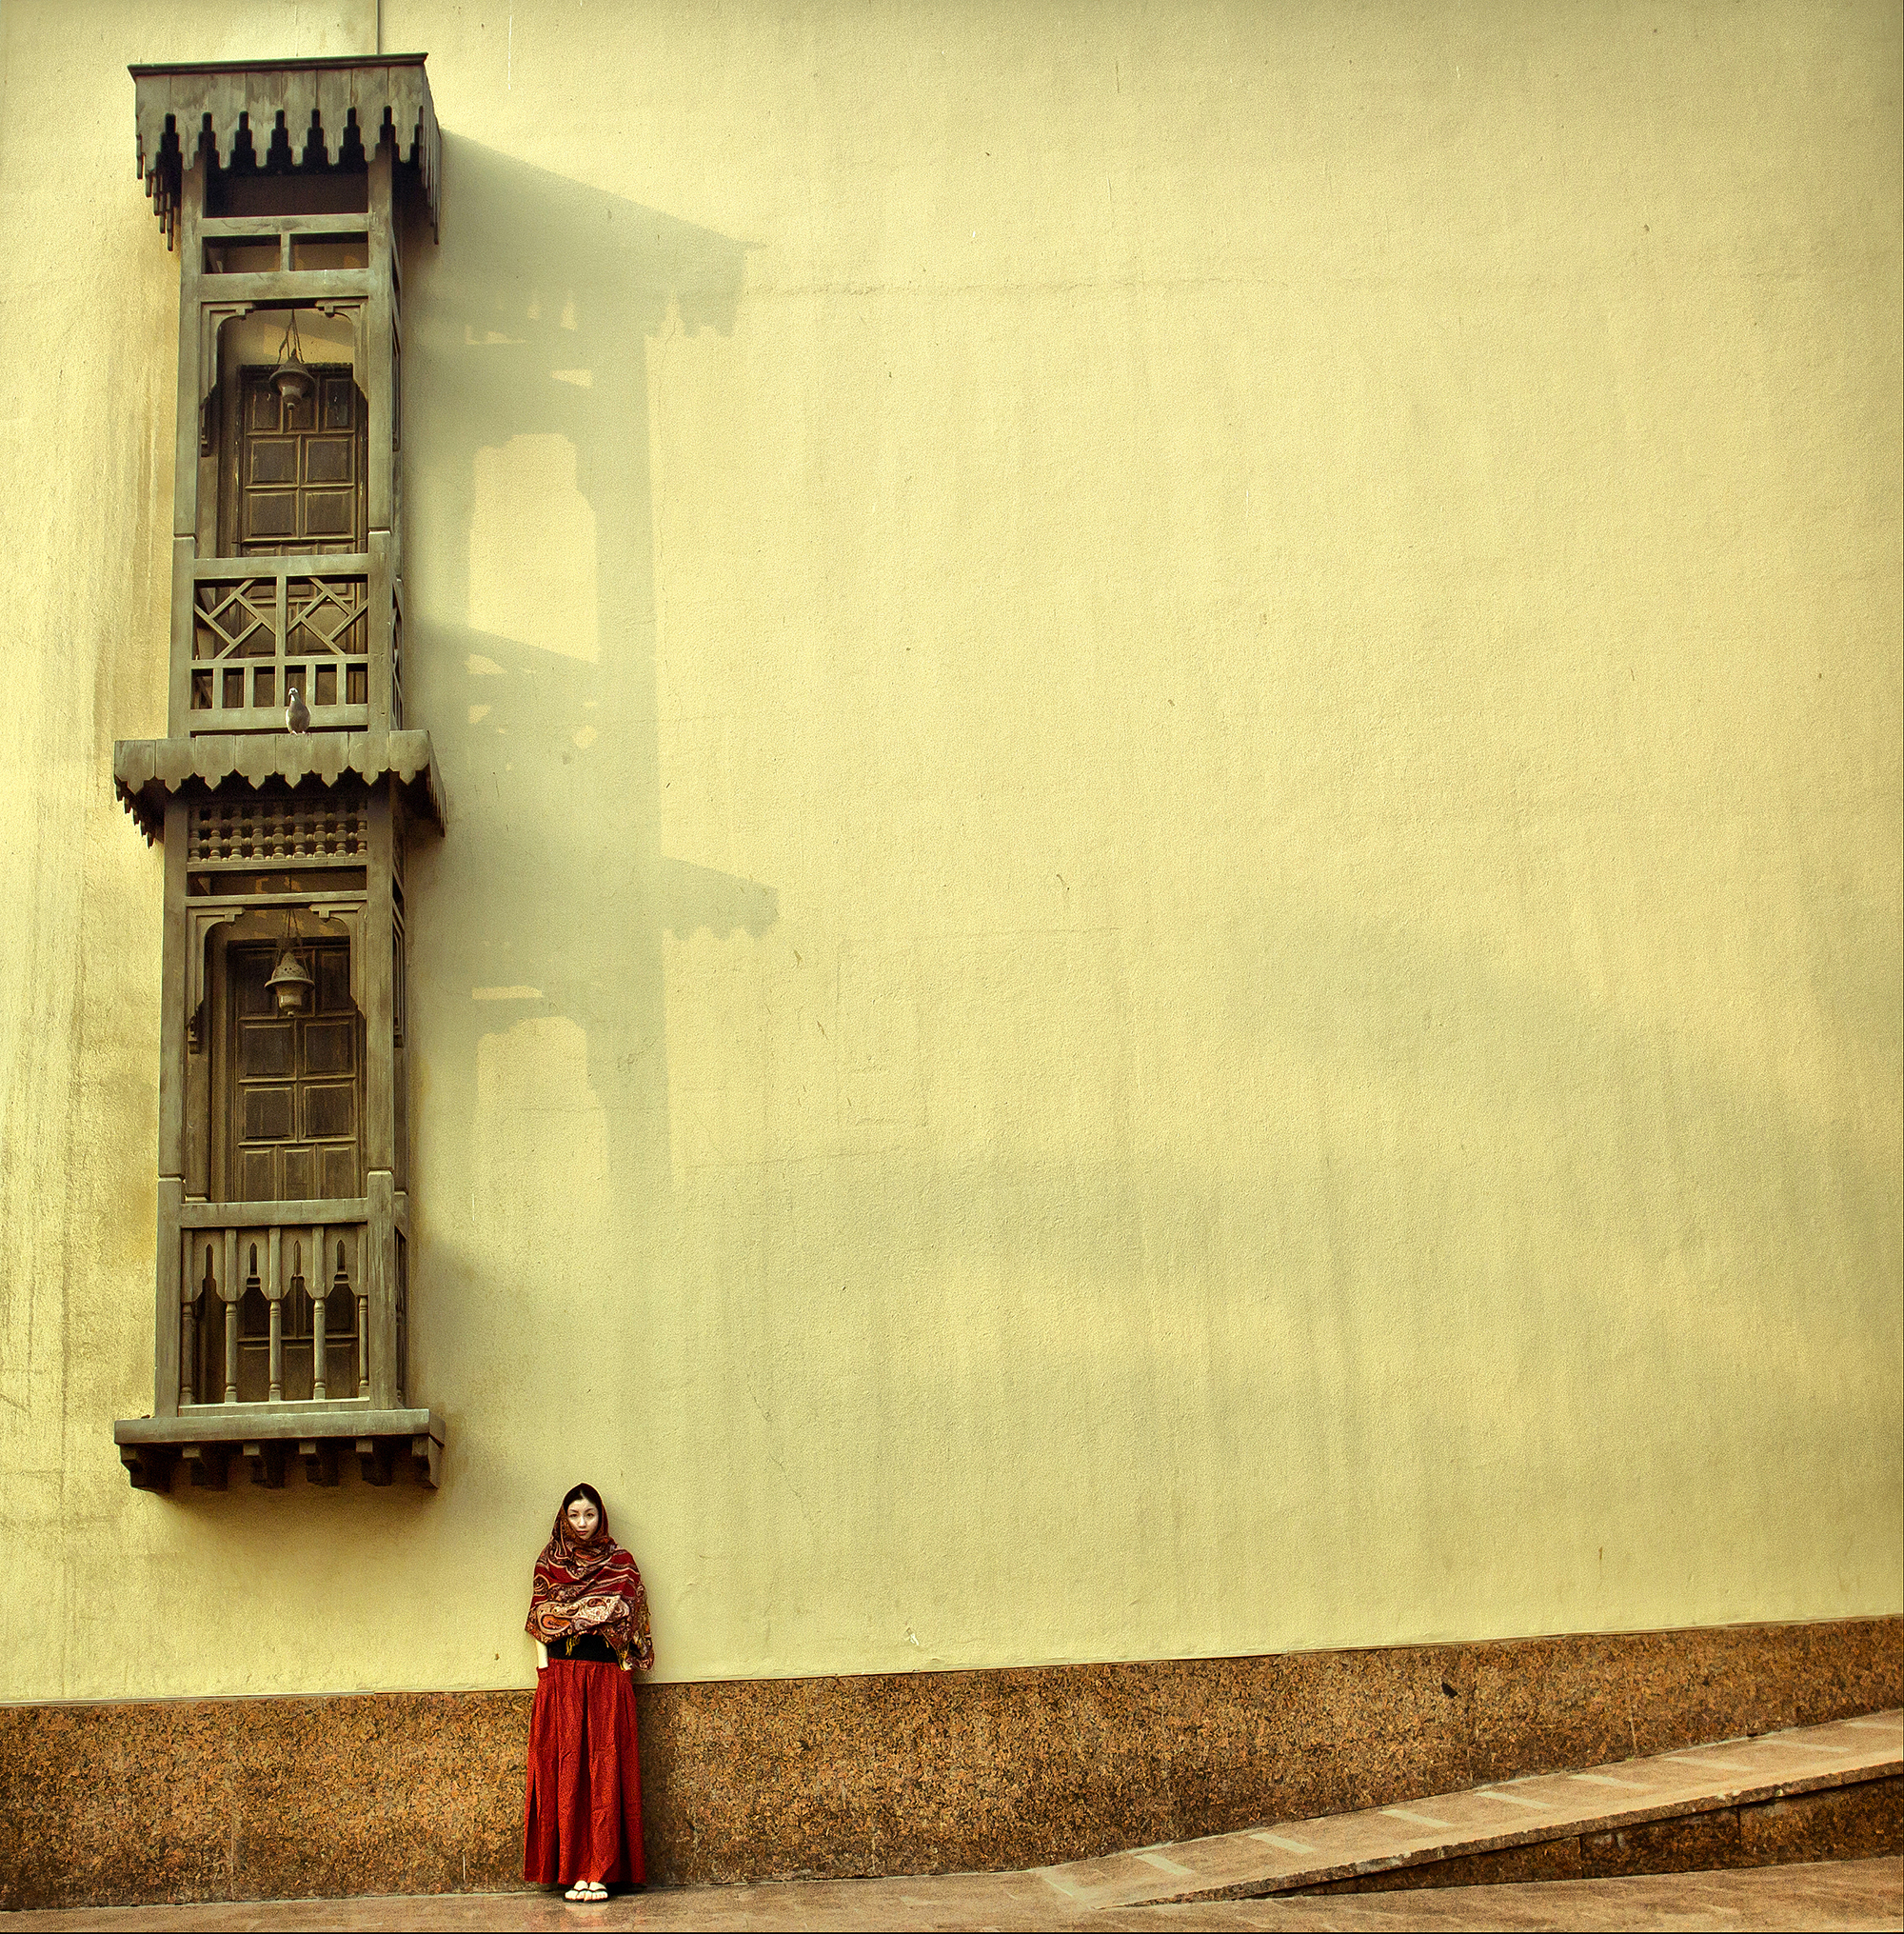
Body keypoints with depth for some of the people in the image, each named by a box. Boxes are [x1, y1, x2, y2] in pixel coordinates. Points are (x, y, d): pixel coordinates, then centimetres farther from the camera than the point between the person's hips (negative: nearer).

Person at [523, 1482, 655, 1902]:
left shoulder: (620, 1564, 10)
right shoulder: (548, 1564, 12)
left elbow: (626, 1620, 7)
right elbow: (540, 1619, 9)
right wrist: (544, 1666, 0)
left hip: (607, 1675, -1)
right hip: (560, 1675, 1)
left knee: (605, 1770, -6)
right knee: (565, 1769, -4)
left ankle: (601, 1871, -5)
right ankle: (573, 1871, -2)